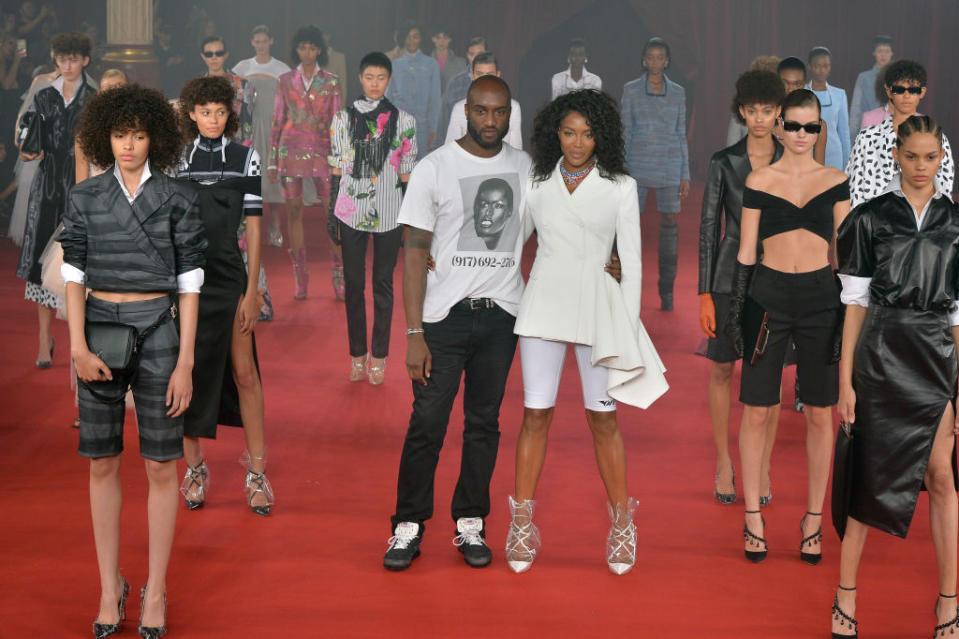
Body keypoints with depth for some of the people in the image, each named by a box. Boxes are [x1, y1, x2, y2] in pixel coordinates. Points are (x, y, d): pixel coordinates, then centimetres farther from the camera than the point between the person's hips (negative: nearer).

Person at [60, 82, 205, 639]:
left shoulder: (177, 199, -1)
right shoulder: (86, 198, 4)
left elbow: (189, 282, -2)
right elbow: (74, 274, 2)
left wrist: (184, 363, -7)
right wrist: (78, 348, -11)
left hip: (156, 331, -2)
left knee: (161, 466, 2)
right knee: (103, 463, 7)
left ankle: (156, 593, 13)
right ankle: (110, 587, 19)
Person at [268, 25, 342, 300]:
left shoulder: (331, 82, 6)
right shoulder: (285, 81, 9)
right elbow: (277, 121, 10)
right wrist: (272, 160, 7)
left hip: (322, 151, -1)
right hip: (291, 151, 1)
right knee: (293, 211, 1)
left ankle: (339, 277, 0)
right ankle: (300, 279, 8)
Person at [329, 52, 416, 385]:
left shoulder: (404, 121, 2)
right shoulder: (343, 118, 4)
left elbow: (407, 174, 4)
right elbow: (336, 170, 8)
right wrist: (332, 213, 5)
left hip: (389, 215, -1)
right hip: (351, 212, 1)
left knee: (383, 284, 5)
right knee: (353, 283, 5)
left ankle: (379, 356, 14)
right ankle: (357, 355, 16)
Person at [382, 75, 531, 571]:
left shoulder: (526, 168, 8)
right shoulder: (435, 168, -3)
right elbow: (414, 254, -5)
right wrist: (414, 334, -11)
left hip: (501, 314, 3)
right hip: (444, 315, -3)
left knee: (484, 422, 7)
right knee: (427, 423, -4)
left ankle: (470, 525, 18)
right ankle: (408, 526, 9)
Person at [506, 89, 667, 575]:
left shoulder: (620, 187, 4)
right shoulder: (537, 184, 8)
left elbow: (631, 261, 4)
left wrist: (629, 327, 0)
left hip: (598, 307, -1)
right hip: (545, 303, 1)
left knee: (603, 417, 0)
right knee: (536, 415, 0)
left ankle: (621, 523, 13)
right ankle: (522, 522, 10)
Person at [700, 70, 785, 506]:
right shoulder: (723, 162, -2)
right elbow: (709, 228, -1)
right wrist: (704, 294, -4)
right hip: (731, 276, 0)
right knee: (722, 370, 6)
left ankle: (762, 467, 17)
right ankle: (724, 462, 21)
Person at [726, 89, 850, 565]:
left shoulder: (835, 181, 6)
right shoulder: (759, 180, 4)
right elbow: (746, 251, 6)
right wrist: (736, 307, 1)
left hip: (821, 298, 1)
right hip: (769, 297, -1)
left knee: (820, 414, 5)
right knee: (757, 412, 1)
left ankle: (814, 518, 16)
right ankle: (753, 517, 12)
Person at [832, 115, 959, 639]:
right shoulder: (870, 217, 2)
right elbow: (855, 302, 2)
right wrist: (846, 380, -2)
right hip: (882, 353, -1)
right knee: (871, 471, 1)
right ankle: (845, 596, 12)